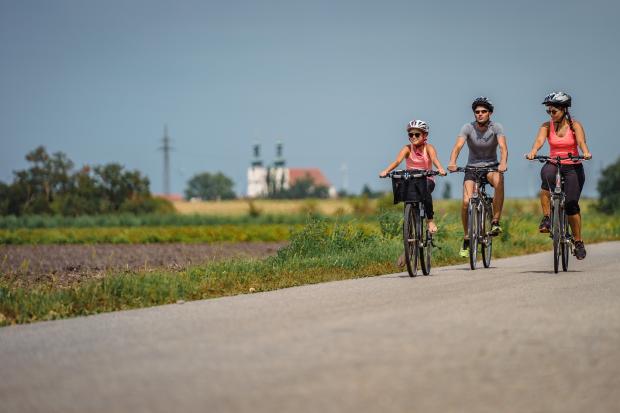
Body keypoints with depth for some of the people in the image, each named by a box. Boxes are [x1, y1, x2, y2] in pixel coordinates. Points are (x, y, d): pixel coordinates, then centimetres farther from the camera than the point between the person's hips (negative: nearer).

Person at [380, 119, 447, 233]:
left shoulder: (428, 148, -5)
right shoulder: (407, 149, -4)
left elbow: (434, 159, -25)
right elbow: (397, 161, -19)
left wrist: (440, 169, -47)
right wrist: (386, 171, -38)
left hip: (426, 180, -2)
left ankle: (430, 220, -23)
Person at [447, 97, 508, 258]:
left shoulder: (496, 127, -12)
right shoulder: (468, 128, -12)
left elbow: (503, 146, -27)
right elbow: (458, 146, -26)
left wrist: (503, 163, -48)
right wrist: (452, 162, -46)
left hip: (491, 166, -1)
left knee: (499, 180, -37)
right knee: (466, 202, -18)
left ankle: (495, 222, -27)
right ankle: (466, 239, 2)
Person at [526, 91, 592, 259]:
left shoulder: (574, 125, -4)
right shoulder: (547, 126, 0)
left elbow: (581, 141, -23)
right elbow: (539, 140, -18)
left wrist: (586, 152, -45)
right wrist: (533, 151, -40)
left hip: (572, 167, -1)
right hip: (553, 164, 1)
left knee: (571, 203, -14)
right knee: (547, 176, -35)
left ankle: (578, 242, 1)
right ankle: (546, 218, -28)